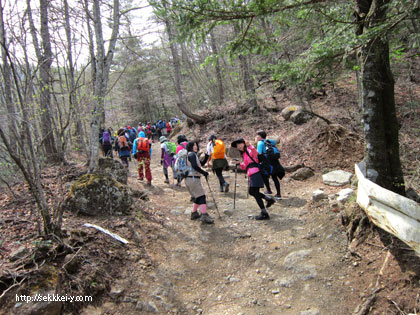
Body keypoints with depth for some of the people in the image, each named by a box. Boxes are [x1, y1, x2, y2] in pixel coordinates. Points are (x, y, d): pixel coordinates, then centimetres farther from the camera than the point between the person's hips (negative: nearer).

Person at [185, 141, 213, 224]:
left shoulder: (193, 155, 20)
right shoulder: (192, 154, -10)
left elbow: (201, 164, 22)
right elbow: (194, 166, -22)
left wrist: (206, 158, 6)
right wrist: (204, 173, -17)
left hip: (189, 179, 10)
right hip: (193, 179, -10)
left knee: (197, 197, 18)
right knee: (201, 196, -10)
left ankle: (194, 213, 26)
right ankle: (204, 216, -13)